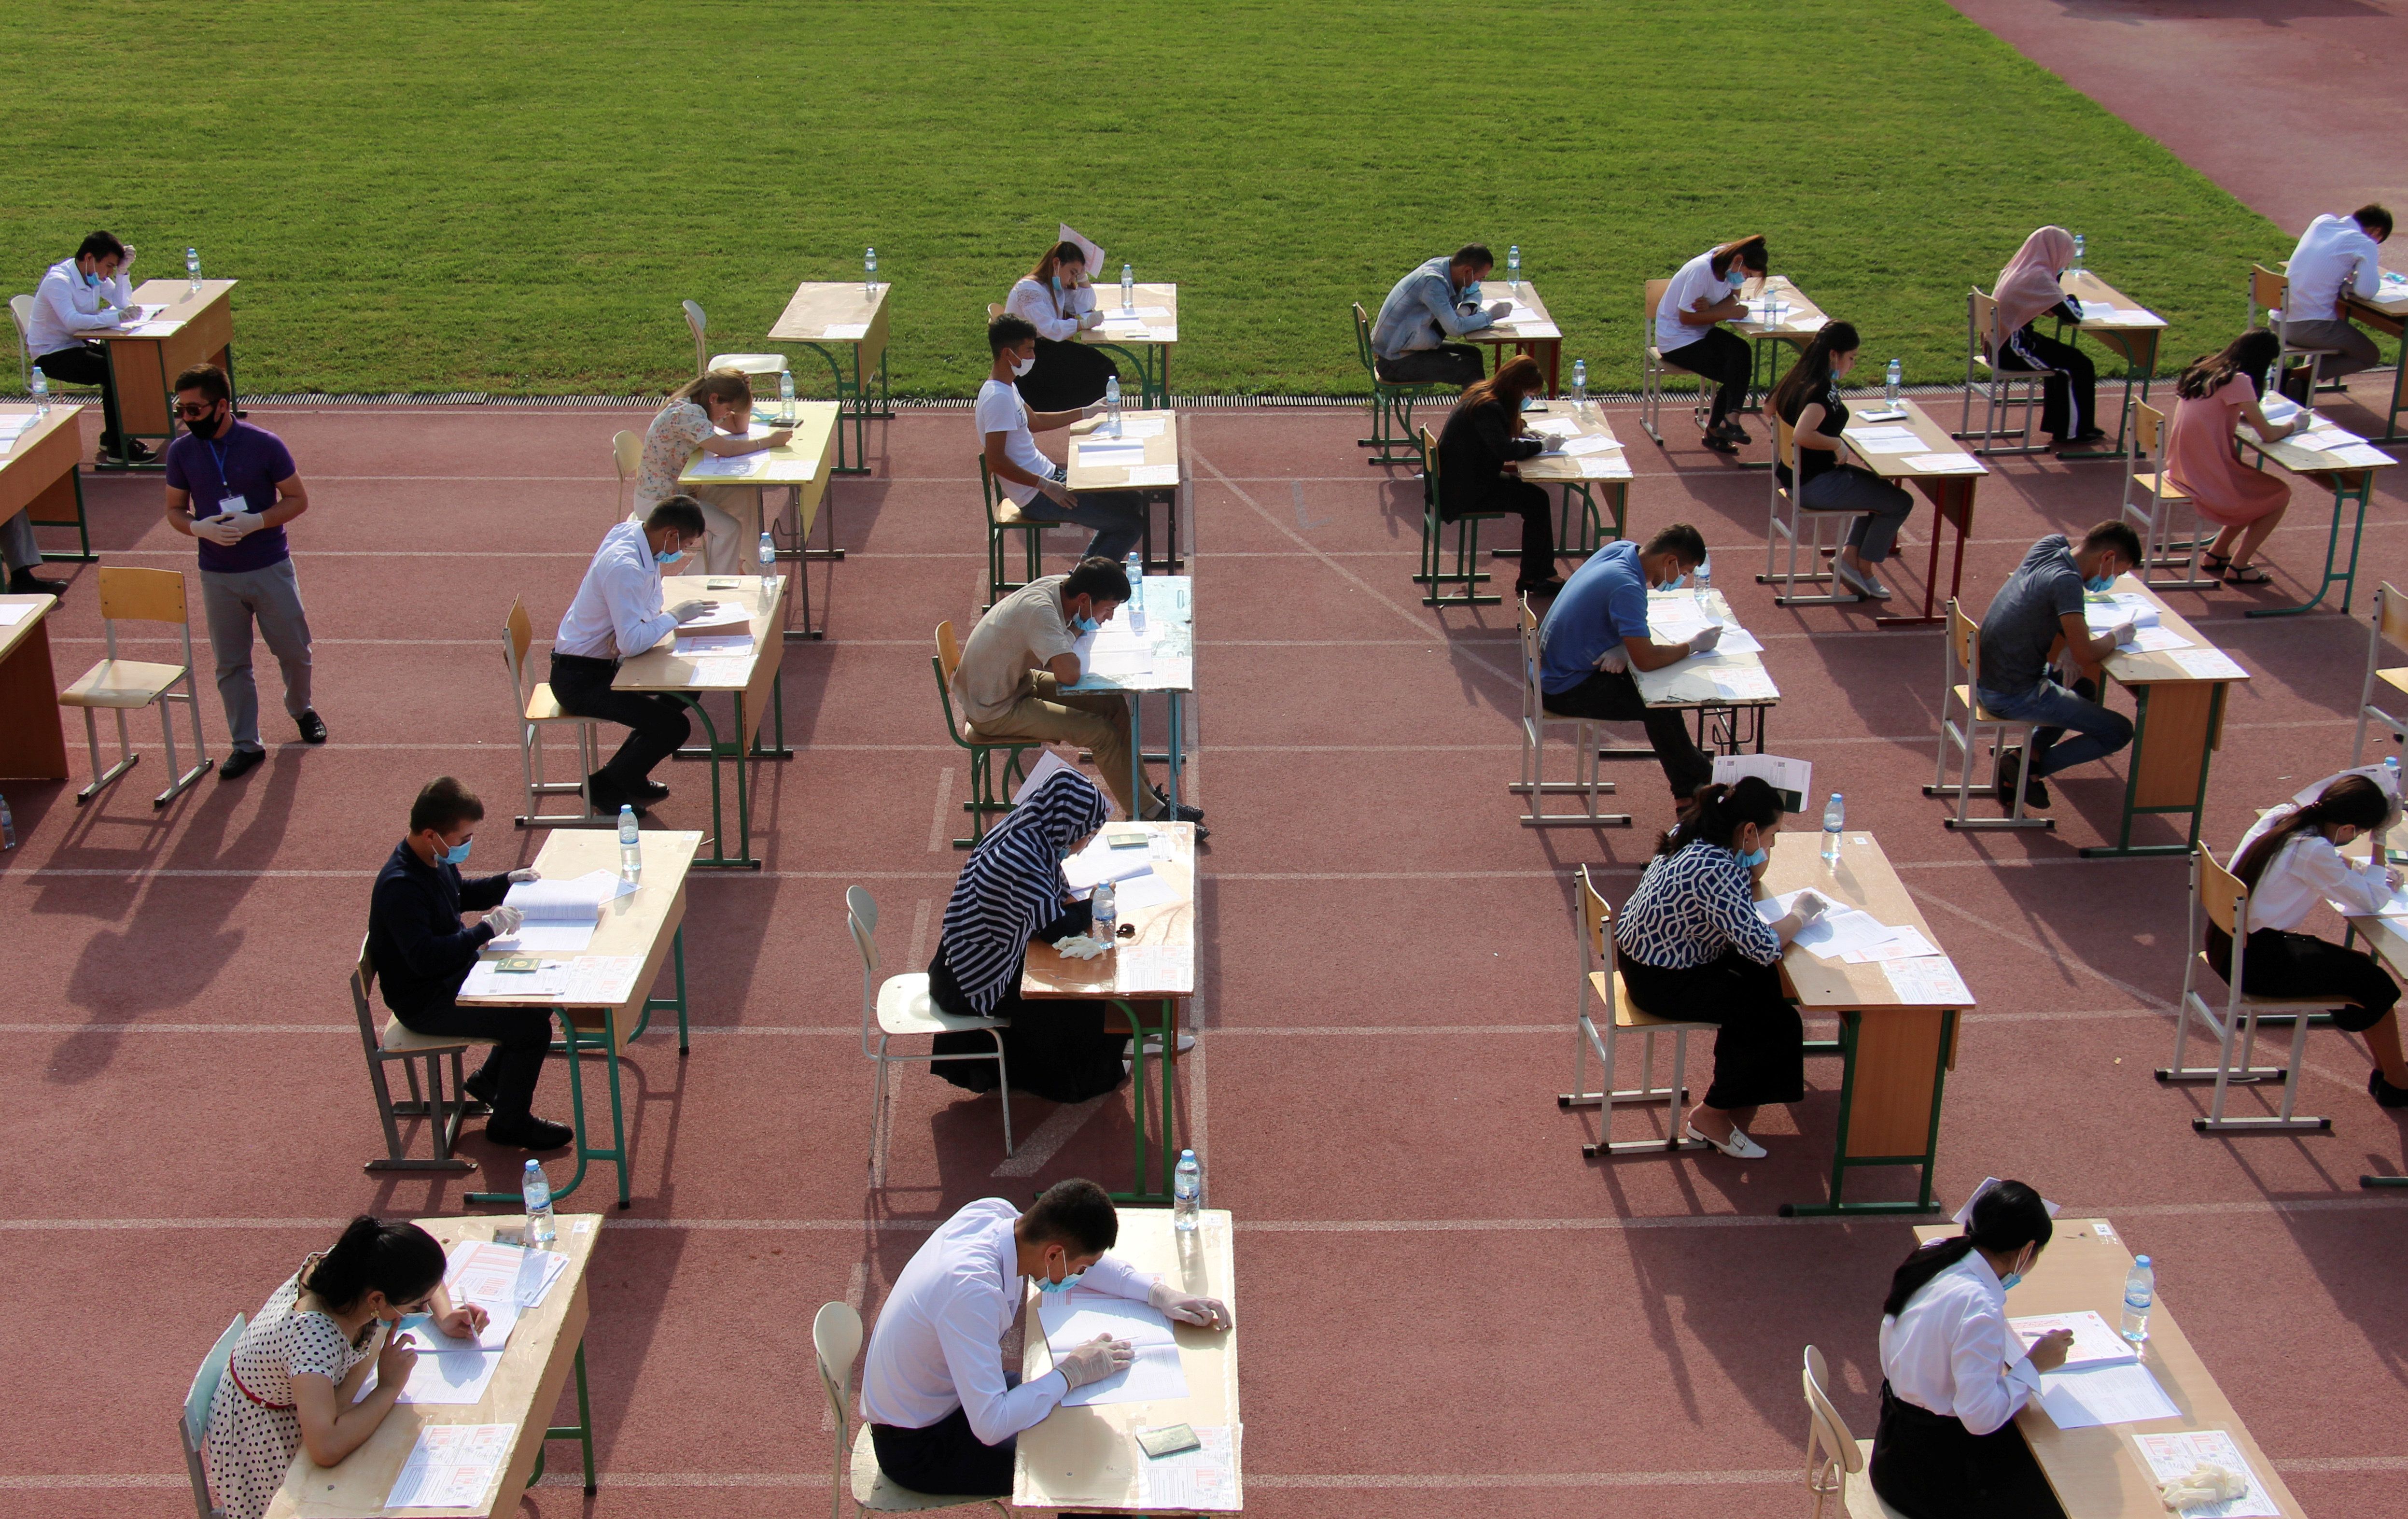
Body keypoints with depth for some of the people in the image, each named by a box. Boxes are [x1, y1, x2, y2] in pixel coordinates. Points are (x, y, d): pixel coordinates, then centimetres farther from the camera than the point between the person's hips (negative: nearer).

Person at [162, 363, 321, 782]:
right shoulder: (181, 452, -3)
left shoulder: (264, 445, -12)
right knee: (231, 664, 7)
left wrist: (254, 522, -22)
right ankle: (246, 744, 18)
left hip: (271, 570, -2)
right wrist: (199, 528, -17)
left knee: (294, 651, 11)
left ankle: (301, 709, 40)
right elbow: (175, 510, 6)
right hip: (217, 575, 2)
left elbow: (297, 499, -6)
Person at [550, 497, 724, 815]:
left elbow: (648, 607, 9)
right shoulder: (624, 568, -30)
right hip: (579, 680, -10)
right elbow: (631, 644, -34)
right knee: (674, 728, -15)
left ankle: (626, 773, 23)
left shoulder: (631, 533, -1)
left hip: (605, 661, 10)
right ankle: (604, 787, 7)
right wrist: (676, 615, -20)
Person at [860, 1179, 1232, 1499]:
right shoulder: (971, 1290, -38)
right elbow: (990, 1426, -38)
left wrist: (1158, 1293, -6)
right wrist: (1072, 1372, -26)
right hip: (916, 1449, -8)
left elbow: (1079, 1259, 5)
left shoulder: (993, 1213, -15)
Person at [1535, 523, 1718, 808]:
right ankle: (1693, 784, 18)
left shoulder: (1621, 549, -3)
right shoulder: (1627, 588, -30)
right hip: (1567, 692, -9)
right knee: (1660, 704, -3)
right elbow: (1646, 660, -31)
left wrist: (1623, 648, -11)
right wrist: (1694, 646, -15)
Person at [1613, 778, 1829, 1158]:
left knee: (1762, 980, 17)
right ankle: (1710, 1115, 12)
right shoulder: (1716, 871, -30)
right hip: (1662, 983, -10)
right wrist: (1800, 914, -10)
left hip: (1639, 953, 10)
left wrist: (1754, 871, -8)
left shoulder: (1691, 839, -1)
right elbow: (1762, 947, -28)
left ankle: (1738, 1098, 26)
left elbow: (1740, 907, 13)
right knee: (1777, 1022, -3)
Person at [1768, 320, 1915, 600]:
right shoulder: (1823, 390, -25)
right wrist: (1837, 444, -23)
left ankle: (1850, 557, 21)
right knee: (1900, 502, -1)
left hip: (1795, 476, 10)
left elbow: (1770, 407, 21)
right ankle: (1862, 570, 11)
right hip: (1815, 485, -10)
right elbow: (1802, 435, -40)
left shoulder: (1798, 378, 2)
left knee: (1880, 488, 26)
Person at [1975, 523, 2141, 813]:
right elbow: (2084, 654, -28)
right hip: (2014, 697, -9)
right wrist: (2116, 636, -6)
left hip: (1987, 679, 9)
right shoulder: (2066, 581, -21)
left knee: (2085, 688, 31)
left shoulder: (2049, 547, 2)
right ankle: (2029, 767, 0)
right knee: (2119, 731, -1)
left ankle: (2031, 754, 14)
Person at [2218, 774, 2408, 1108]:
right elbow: (2371, 902, -13)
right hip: (2254, 962, -9)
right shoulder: (2312, 852, -23)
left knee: (2357, 966, 18)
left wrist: (2379, 877, 11)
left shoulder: (2280, 817, 2)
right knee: (2374, 983, 3)